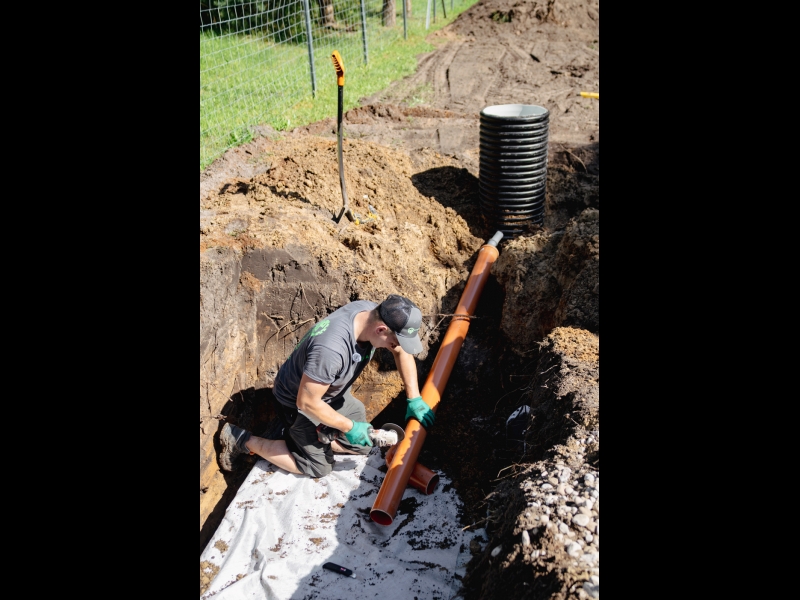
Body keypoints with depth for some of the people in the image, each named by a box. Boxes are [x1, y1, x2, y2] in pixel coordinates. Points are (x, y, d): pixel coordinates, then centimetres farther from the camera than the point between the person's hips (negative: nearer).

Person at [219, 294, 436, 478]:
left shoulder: (374, 314, -21)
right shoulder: (331, 349, -44)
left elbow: (402, 352, -2)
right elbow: (307, 402, -32)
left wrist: (414, 399, -6)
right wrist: (349, 427, -22)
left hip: (332, 393, 8)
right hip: (298, 402, -7)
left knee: (365, 444, 8)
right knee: (318, 468, 6)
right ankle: (242, 440, 13)